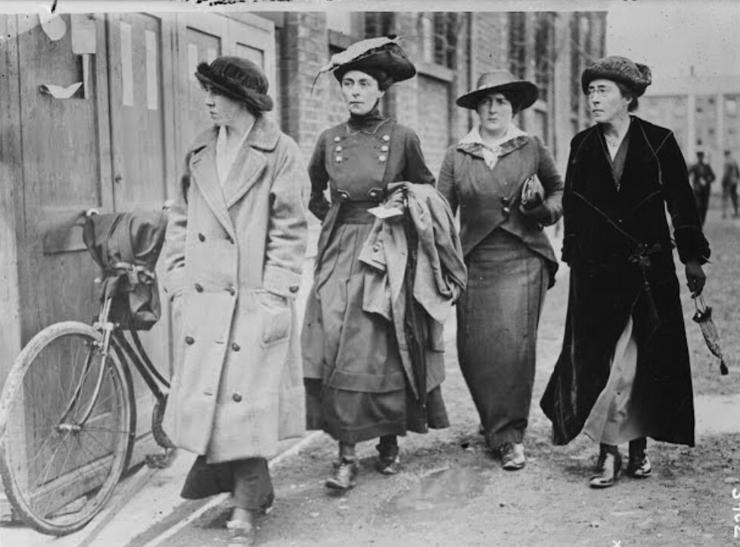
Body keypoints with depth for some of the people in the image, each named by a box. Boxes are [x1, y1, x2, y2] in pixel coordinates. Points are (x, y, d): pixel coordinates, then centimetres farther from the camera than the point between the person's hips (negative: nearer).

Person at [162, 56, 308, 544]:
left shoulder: (280, 152, -4)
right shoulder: (200, 154, 12)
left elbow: (290, 230, -7)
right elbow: (181, 221, 16)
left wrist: (276, 297, -11)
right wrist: (178, 281, 9)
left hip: (253, 299, -5)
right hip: (204, 300, 5)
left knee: (245, 400, -3)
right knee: (206, 394, 6)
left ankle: (246, 504, 9)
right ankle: (254, 491, 22)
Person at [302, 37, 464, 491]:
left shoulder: (403, 139, -1)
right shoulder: (329, 141, 6)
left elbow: (426, 189, 15)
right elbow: (312, 194, 22)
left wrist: (409, 200, -2)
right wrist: (336, 218, 11)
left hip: (390, 253, -1)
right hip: (341, 254, 2)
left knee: (388, 348, 3)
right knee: (337, 347, -7)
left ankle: (390, 441, 20)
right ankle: (347, 454, -4)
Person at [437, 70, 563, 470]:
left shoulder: (532, 149, 6)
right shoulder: (457, 156, 6)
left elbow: (559, 189, 20)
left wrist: (546, 209, -1)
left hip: (522, 260, -2)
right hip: (475, 262, 2)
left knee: (514, 342, -12)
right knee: (474, 349, 2)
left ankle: (509, 435, -2)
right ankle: (495, 419, 27)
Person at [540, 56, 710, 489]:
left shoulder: (659, 143, -1)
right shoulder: (582, 146, 5)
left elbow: (682, 203, 1)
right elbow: (572, 209, 9)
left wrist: (693, 259, 0)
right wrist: (575, 258, 7)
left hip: (650, 269, -1)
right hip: (597, 270, 1)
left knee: (647, 361, 4)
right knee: (597, 359, -3)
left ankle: (639, 445, 19)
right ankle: (608, 452, 4)